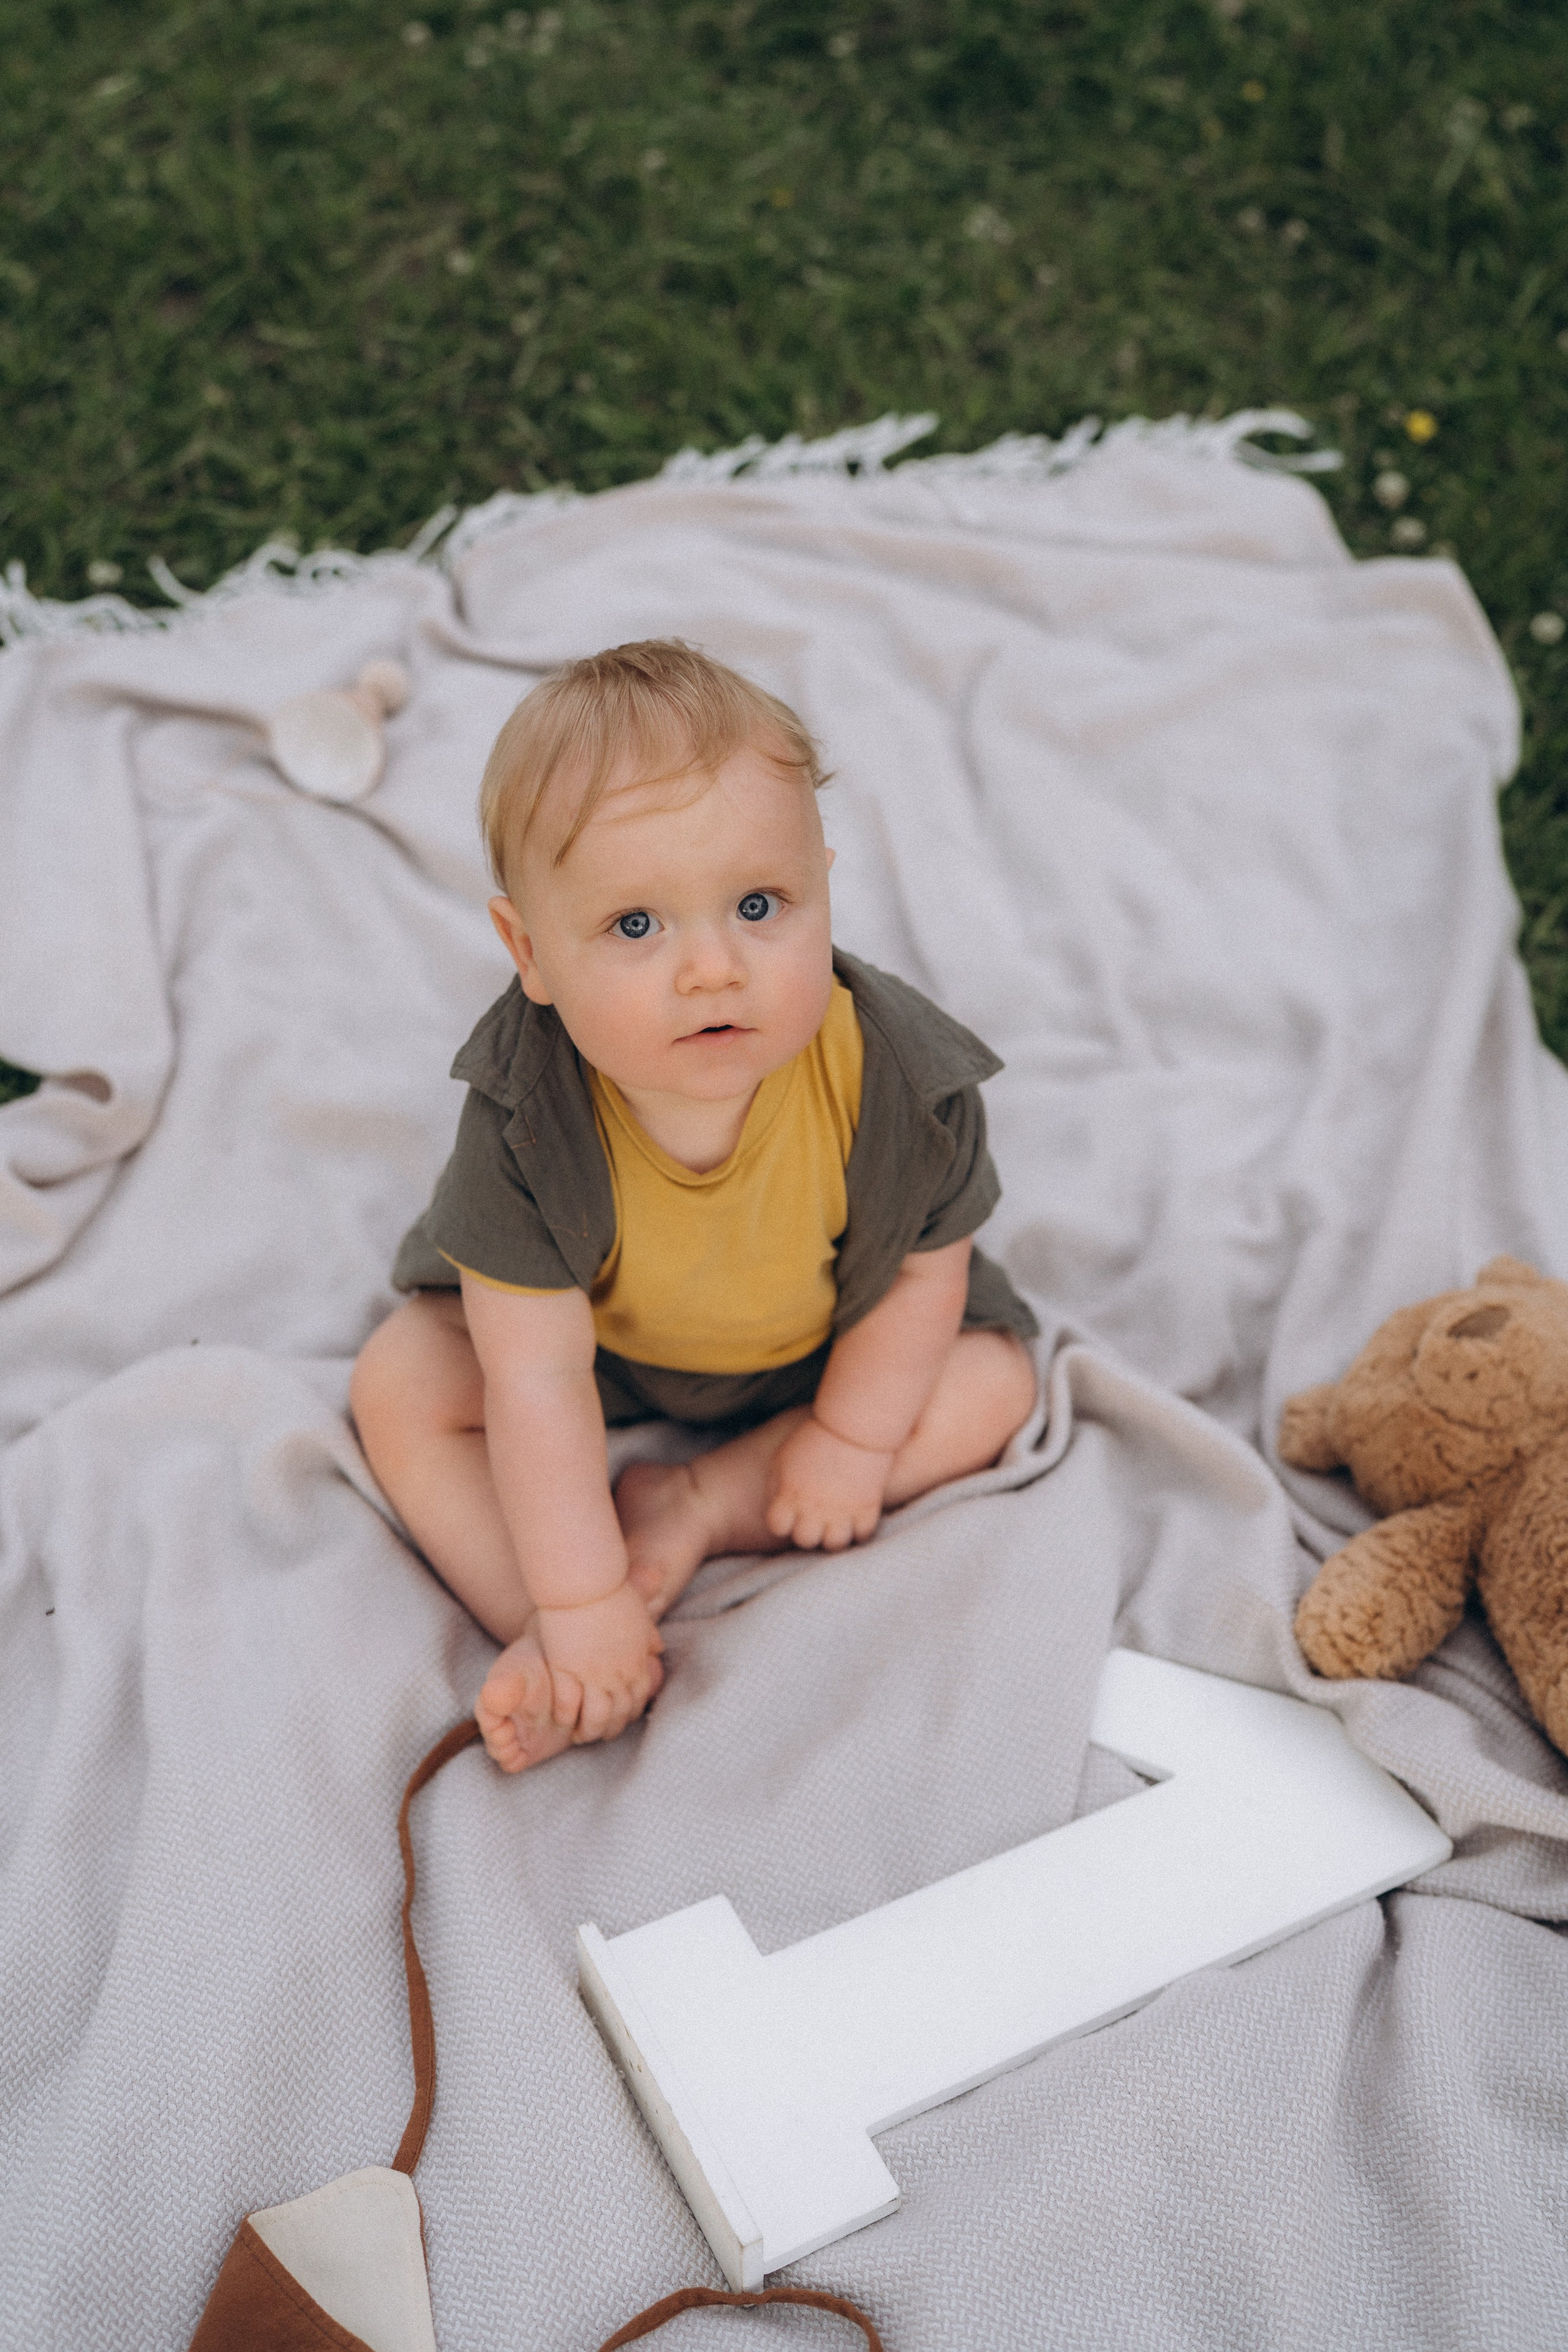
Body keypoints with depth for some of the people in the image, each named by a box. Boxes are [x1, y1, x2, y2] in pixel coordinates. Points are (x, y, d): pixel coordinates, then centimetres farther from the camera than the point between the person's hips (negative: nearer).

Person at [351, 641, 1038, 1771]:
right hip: (600, 1334, -1)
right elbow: (539, 1385, -34)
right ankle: (543, 1648, -20)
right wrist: (579, 1607, -32)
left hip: (825, 1343, 1)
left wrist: (851, 1440, -11)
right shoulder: (528, 1119, -38)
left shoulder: (893, 1077, -36)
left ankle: (700, 1506, -13)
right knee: (400, 1387, -15)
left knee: (992, 1384, -12)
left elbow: (925, 1270, -16)